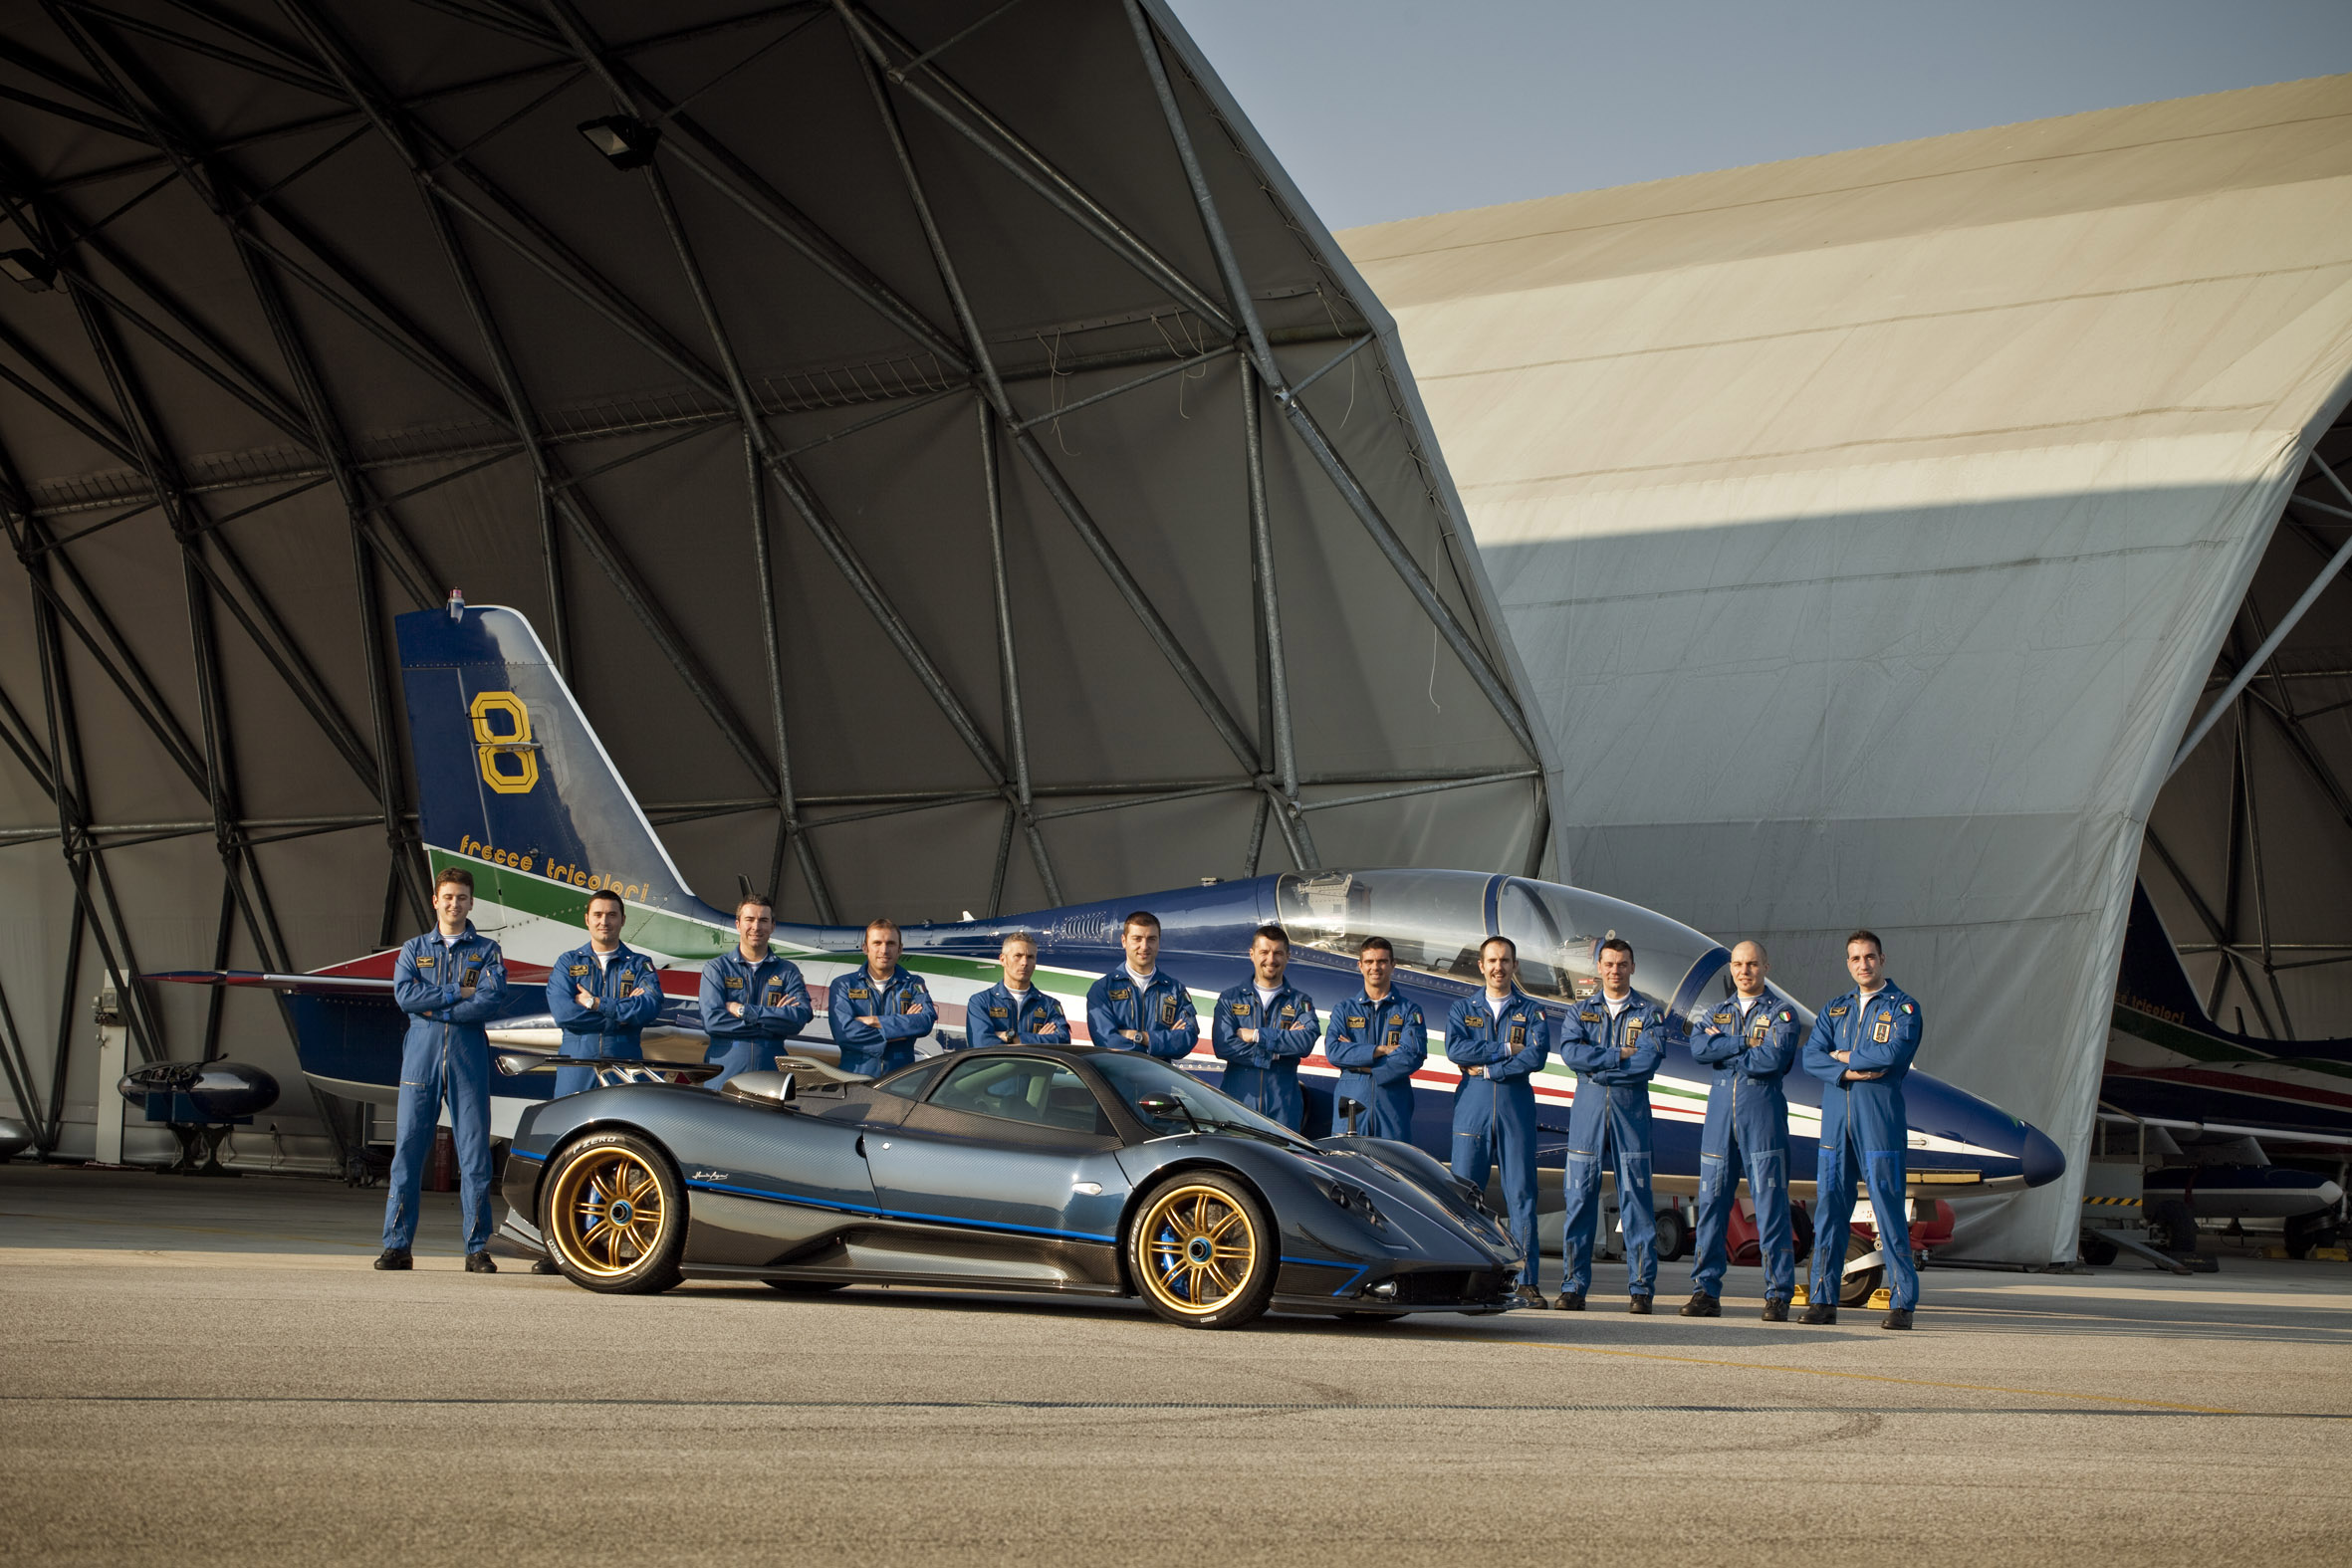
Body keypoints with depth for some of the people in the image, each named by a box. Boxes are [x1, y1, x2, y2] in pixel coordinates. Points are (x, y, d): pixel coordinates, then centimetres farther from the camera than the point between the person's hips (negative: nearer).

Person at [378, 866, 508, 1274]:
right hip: (421, 1055, 1)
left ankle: (477, 1248, 1)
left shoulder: (487, 951, 11)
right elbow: (405, 995, -2)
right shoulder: (413, 949, 15)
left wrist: (436, 1008, -9)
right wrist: (458, 992, -7)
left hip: (469, 1057, -1)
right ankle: (397, 1245, 1)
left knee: (475, 1152, -3)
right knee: (408, 1149, -3)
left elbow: (494, 1000, -6)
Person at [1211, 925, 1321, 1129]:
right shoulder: (1230, 999, 11)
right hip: (1238, 1098, 0)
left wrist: (1255, 1035, -9)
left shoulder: (1300, 1002, 11)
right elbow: (1223, 1046, -5)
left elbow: (1307, 1041, -9)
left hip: (1283, 1106, 0)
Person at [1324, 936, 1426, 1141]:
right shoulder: (1344, 1009, 13)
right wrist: (1380, 1050, -11)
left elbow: (1413, 1056, -7)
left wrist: (1360, 1061, -8)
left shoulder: (1409, 1009, 8)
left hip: (1393, 1106, -1)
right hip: (1352, 1101, 1)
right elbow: (1333, 1051, -4)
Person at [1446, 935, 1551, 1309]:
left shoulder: (1532, 1012, 10)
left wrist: (1486, 1068, -9)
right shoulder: (1463, 1009, 14)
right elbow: (1454, 1050, -5)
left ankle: (1527, 1282, -2)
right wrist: (1506, 1049, -8)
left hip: (1516, 1110, -1)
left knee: (1521, 1195, -3)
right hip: (1472, 1110, 1)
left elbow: (1536, 1056, -7)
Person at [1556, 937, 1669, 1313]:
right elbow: (1570, 1051, -5)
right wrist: (1619, 1056, -11)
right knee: (1580, 1199, -1)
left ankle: (1641, 1289, 1)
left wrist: (1596, 1066, -9)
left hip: (1631, 1109, -1)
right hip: (1587, 1111, 1)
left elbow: (1649, 1059, -10)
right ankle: (1573, 1287, 2)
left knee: (1636, 1200, -3)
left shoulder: (1650, 1014, 7)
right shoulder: (1581, 1011, 13)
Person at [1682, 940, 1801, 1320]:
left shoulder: (1782, 1014, 4)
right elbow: (1698, 1049, -3)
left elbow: (1775, 1060, -13)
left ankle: (1778, 1296, -1)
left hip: (1763, 1115, -4)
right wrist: (1748, 1045, -9)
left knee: (1771, 1205, -5)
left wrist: (1724, 1052, -4)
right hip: (1720, 1117, 4)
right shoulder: (1715, 1015, 17)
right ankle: (1706, 1291, 7)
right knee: (1711, 1203, 2)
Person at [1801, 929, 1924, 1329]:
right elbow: (1812, 1057, 5)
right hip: (1836, 1118, 4)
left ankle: (1903, 1302, -3)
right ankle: (1823, 1300, 5)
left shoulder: (1903, 1008, 3)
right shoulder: (1834, 1009, 18)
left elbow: (1892, 1054, -14)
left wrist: (1844, 1056, -1)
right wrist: (1849, 1072, -11)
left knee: (1888, 1207, -6)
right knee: (1830, 1205, 2)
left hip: (1880, 1119, -4)